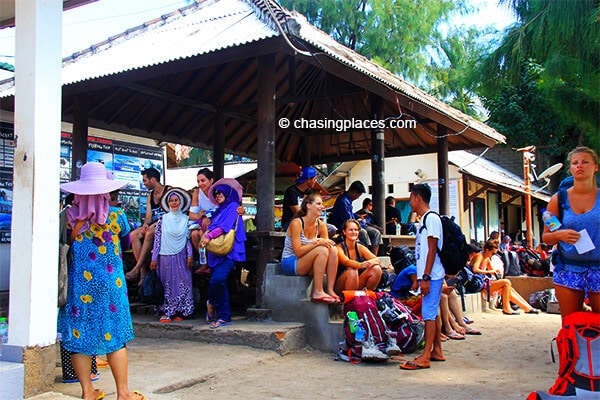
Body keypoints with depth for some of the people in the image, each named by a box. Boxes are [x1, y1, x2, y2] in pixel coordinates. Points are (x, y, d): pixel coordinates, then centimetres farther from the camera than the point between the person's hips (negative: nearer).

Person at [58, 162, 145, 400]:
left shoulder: (70, 216, -6)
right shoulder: (116, 216, -8)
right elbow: (126, 234, 9)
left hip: (78, 284, 2)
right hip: (110, 283, -1)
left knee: (79, 335, 11)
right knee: (115, 336, 6)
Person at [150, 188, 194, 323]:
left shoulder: (186, 219, 7)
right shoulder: (163, 219, 4)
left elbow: (188, 238, 7)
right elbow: (157, 239, 3)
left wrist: (190, 255, -2)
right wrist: (154, 258, 0)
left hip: (181, 256, 1)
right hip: (165, 257, -1)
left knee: (182, 283, -1)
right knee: (166, 284, 0)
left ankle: (179, 312, 5)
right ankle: (166, 313, 4)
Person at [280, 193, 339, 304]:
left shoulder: (321, 225, 3)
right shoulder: (297, 223, -17)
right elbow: (298, 252, -22)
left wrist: (327, 243, -21)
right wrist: (317, 242, -28)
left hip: (306, 265, 7)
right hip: (290, 263, -7)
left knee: (333, 250, -17)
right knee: (322, 250, -28)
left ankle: (330, 290, -20)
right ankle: (317, 292, -27)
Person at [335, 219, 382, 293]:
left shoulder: (360, 248, 3)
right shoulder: (339, 247, -11)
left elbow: (377, 260, -11)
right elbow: (346, 262, -30)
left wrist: (370, 262, -35)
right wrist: (360, 265, -51)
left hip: (357, 283, 5)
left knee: (376, 269, -16)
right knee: (352, 271, -34)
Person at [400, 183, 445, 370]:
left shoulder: (431, 218, -12)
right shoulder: (424, 220, 18)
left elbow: (432, 250, -19)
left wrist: (426, 277, -22)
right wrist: (418, 278, 21)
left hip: (432, 275, -10)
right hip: (428, 275, 10)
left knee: (429, 314, -9)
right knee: (433, 313, 13)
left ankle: (425, 357, -7)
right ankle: (437, 351, 19)